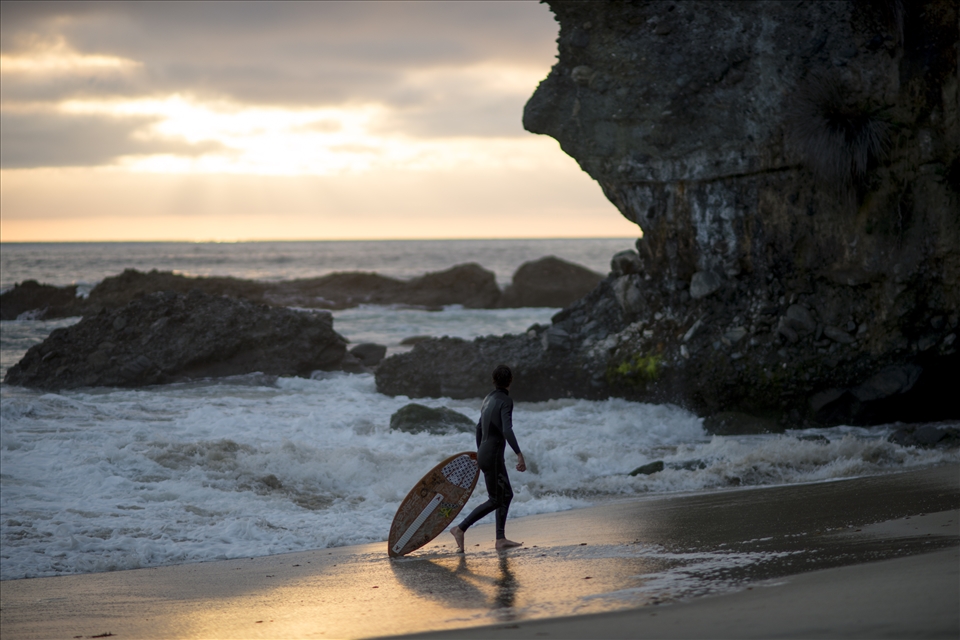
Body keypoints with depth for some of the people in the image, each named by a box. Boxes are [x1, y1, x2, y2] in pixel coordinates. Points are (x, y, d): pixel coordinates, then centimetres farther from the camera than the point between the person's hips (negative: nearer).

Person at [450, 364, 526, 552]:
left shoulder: (489, 399, 12)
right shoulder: (505, 400, -13)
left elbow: (479, 428, 20)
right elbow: (507, 430, -24)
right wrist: (519, 455, -27)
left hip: (484, 452, 9)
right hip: (493, 454, -9)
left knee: (506, 495, 12)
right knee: (495, 500, -2)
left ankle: (501, 539, 11)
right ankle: (460, 528, -4)